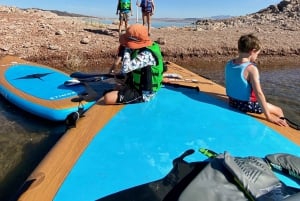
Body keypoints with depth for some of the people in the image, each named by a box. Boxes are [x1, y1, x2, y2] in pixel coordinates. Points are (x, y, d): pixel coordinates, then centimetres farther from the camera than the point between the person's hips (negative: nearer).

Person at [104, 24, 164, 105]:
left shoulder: (146, 55, -30)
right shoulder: (141, 49, -1)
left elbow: (125, 69, -38)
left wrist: (127, 49, -25)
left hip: (143, 94, -10)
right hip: (138, 86, 10)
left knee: (107, 98, -21)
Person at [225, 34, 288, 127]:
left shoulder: (229, 64, -4)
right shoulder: (251, 69, -24)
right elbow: (259, 93, -27)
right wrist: (268, 117, -23)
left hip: (232, 102, 8)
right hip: (247, 105, -8)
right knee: (278, 111, 15)